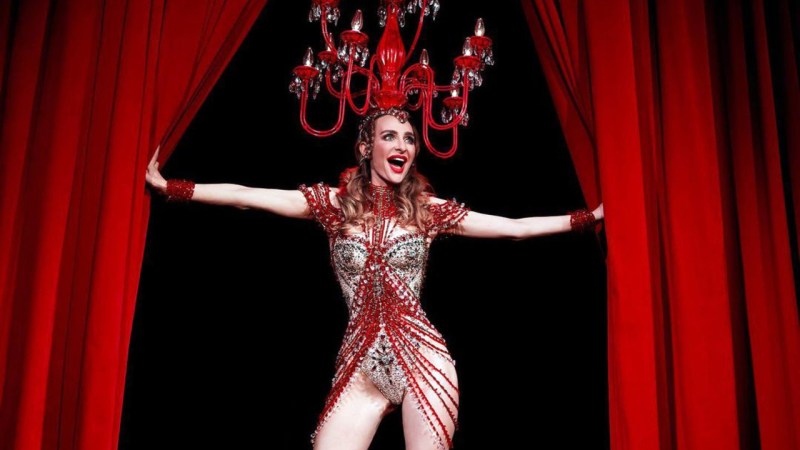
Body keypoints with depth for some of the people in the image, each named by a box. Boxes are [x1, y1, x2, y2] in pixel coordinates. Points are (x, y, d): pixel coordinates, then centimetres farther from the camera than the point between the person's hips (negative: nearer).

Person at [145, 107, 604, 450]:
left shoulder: (430, 209, 5)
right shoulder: (335, 202, 5)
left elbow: (518, 227, 7)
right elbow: (246, 195, 2)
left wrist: (592, 216, 5)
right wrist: (167, 186, -2)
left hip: (423, 360, 0)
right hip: (361, 365, 1)